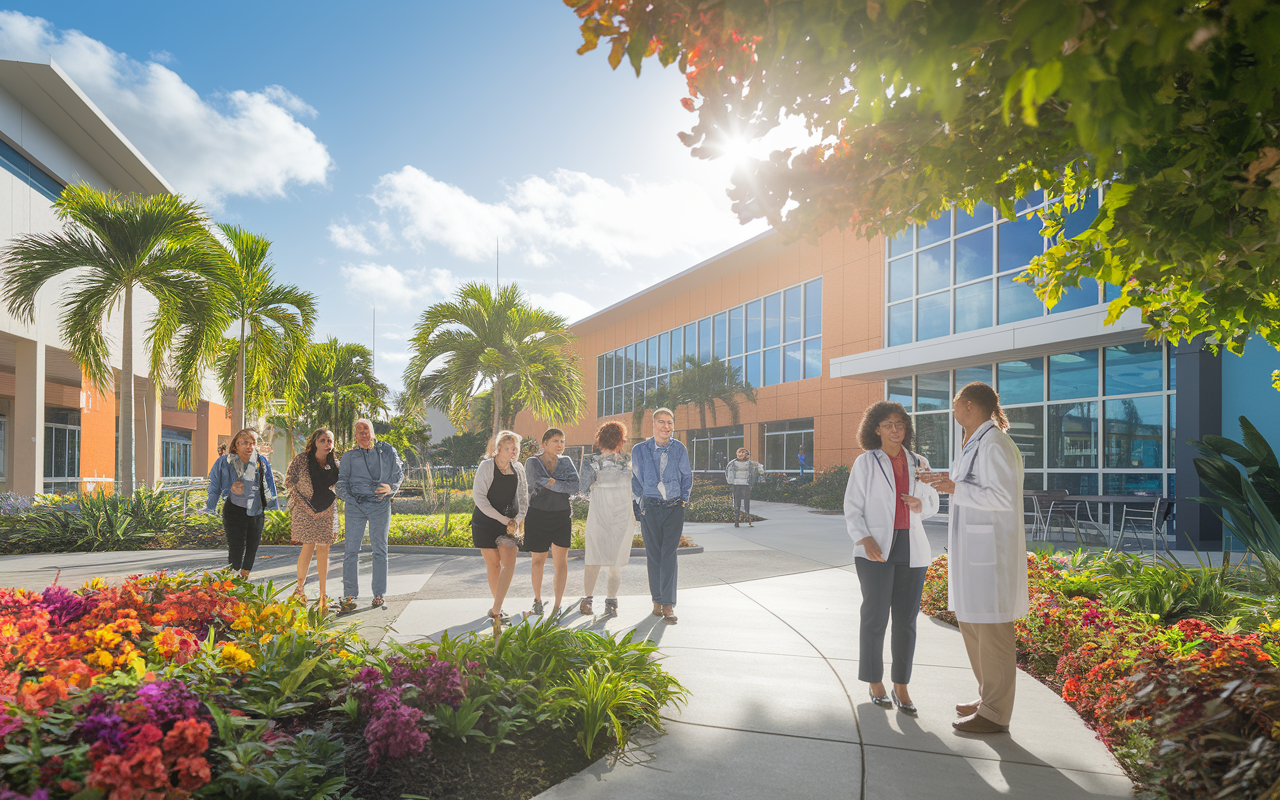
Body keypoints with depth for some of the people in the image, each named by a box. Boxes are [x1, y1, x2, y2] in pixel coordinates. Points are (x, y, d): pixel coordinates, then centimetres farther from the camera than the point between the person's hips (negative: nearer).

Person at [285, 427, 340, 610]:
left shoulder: (335, 464, 5)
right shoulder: (301, 459, -4)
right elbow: (289, 480, 0)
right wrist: (300, 499, -7)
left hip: (326, 511, 3)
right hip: (305, 509, -3)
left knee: (323, 549, 3)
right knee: (309, 546, -8)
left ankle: (322, 594, 9)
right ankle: (300, 588, 11)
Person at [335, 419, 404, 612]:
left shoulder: (387, 451, 9)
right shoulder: (349, 456, 12)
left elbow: (398, 474, 13)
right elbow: (340, 482, 8)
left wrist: (391, 488, -6)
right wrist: (349, 498, -10)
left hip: (380, 505, 0)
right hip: (355, 506, 1)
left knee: (380, 550, 3)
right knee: (351, 550, -4)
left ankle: (379, 594, 12)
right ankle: (350, 595, 3)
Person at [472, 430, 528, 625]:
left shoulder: (518, 468, 6)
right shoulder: (487, 466, -8)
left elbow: (523, 497, 11)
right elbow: (479, 496, -13)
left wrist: (517, 520, -5)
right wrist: (503, 520, -15)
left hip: (509, 523, 3)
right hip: (486, 521, -3)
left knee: (509, 564, -10)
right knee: (493, 564, 4)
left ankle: (496, 610, -7)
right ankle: (498, 606, 20)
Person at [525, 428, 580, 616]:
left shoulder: (566, 462, 6)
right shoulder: (532, 462, 0)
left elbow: (575, 487, -6)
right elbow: (537, 484, -17)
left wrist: (553, 483, -12)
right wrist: (563, 485, -13)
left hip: (562, 517, 1)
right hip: (538, 516, -1)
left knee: (561, 561, -4)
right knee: (538, 561, 9)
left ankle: (557, 605, 4)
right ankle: (537, 599, 31)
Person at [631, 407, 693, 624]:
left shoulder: (679, 449, 2)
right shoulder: (639, 450, -1)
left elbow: (687, 477, 14)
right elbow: (636, 480, 11)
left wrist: (683, 499, 9)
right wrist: (642, 501, 7)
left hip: (674, 508, 0)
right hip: (650, 508, 0)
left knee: (669, 555, -6)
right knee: (653, 555, 4)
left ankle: (668, 604, -5)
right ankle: (657, 599, 17)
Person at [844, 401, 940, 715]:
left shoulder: (919, 464, 11)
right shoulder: (865, 463, 2)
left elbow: (932, 503, 20)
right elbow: (852, 507, 0)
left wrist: (920, 504, -4)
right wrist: (864, 540, -15)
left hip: (912, 550, 3)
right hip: (876, 550, -3)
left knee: (906, 620, 5)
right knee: (875, 616, 0)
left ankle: (901, 688, 16)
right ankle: (875, 683, 15)